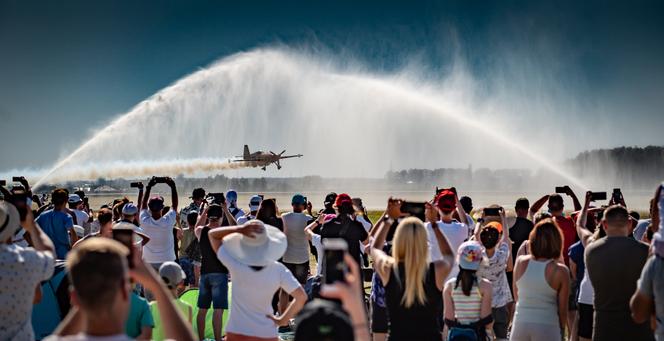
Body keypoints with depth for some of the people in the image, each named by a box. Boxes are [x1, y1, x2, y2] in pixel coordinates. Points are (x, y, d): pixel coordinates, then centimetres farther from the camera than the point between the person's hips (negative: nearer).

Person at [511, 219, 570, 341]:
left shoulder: (520, 262, -3)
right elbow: (562, 309, -2)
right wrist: (561, 330, 11)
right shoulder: (560, 271, -11)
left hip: (520, 324, 3)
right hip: (546, 326, -2)